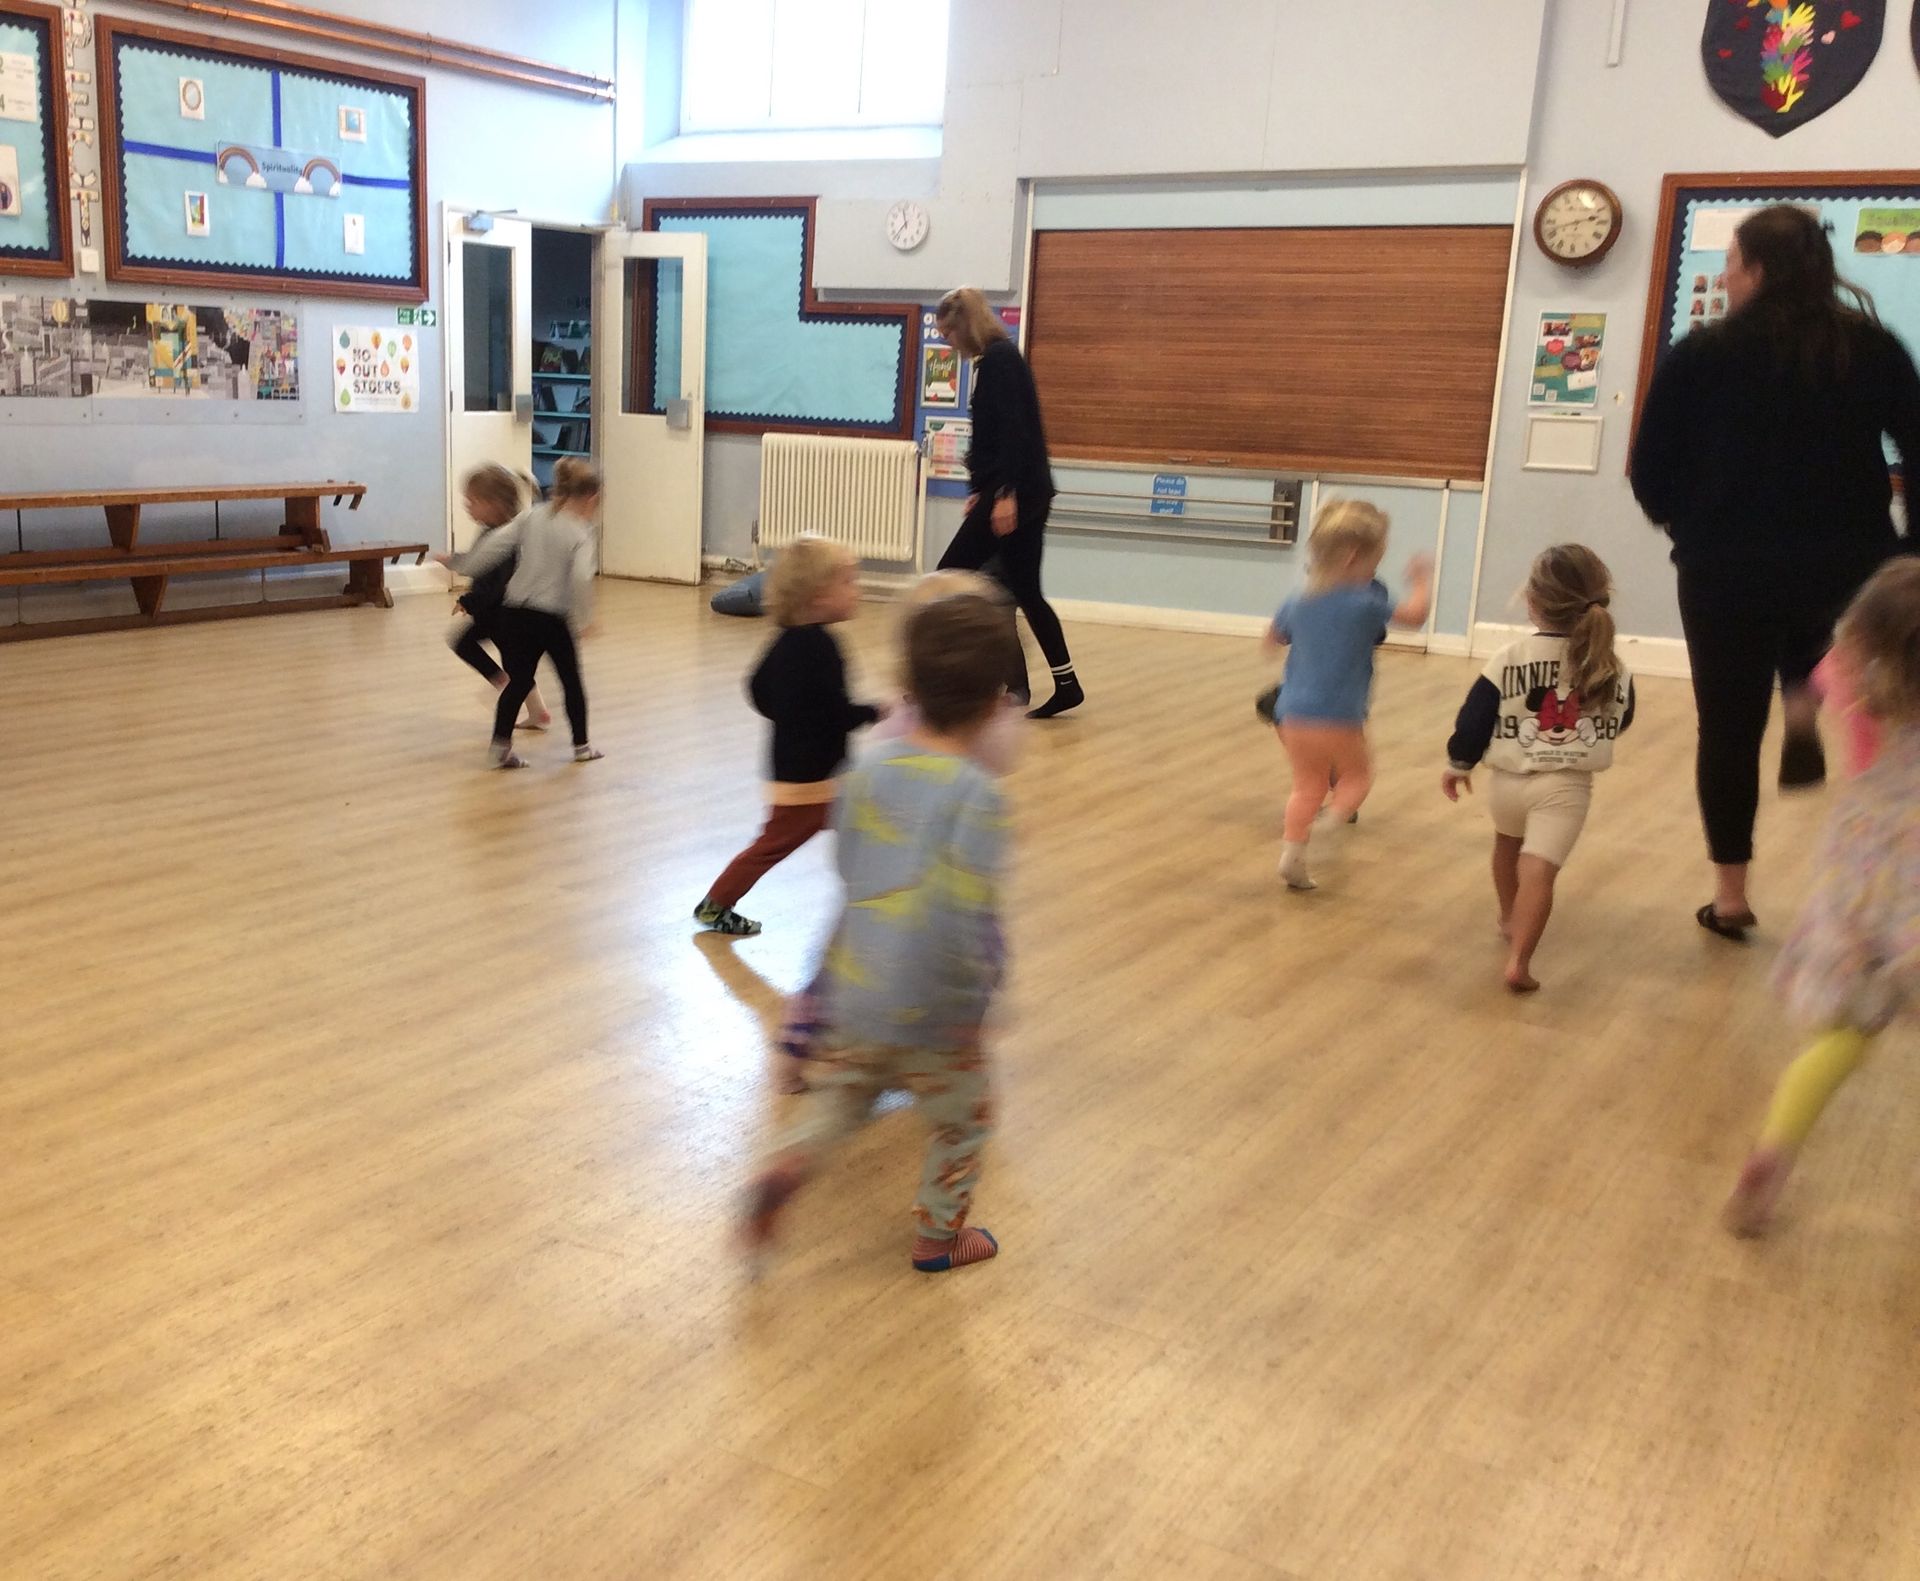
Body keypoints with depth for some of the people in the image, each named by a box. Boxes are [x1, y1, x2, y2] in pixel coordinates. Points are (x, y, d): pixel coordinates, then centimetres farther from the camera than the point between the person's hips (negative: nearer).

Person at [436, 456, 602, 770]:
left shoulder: (533, 517, 4)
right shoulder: (581, 533, -9)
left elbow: (497, 542, -1)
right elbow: (581, 578, -23)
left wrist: (459, 563, 8)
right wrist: (583, 619, -13)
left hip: (515, 612, 4)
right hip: (555, 618, -4)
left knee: (518, 682, 10)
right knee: (571, 681, 14)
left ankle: (501, 746, 3)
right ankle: (581, 745, 25)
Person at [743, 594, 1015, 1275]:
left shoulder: (870, 768, -2)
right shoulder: (977, 795, -20)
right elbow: (966, 916, -26)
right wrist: (975, 998, -13)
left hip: (855, 989, 5)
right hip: (931, 1012, -5)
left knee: (839, 1094, 25)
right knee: (961, 1120, 19)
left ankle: (787, 1161, 0)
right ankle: (939, 1237, 33)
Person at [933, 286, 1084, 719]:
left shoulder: (998, 360, -11)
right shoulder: (1003, 359, 18)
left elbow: (1013, 431, -20)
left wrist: (1005, 493, -24)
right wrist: (982, 490, 27)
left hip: (1014, 492, -10)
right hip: (1027, 492, 10)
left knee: (949, 577, -4)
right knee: (1024, 590, 10)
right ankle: (1066, 684, 11)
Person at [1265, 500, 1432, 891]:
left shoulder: (1297, 604, 5)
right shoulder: (1364, 603, -11)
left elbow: (1271, 642, 19)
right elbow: (1416, 613, -2)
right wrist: (1422, 580, 15)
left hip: (1294, 715, 5)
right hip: (1339, 719, -4)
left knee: (1308, 785, 18)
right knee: (1357, 775, 18)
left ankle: (1293, 850, 7)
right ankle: (1335, 817, -9)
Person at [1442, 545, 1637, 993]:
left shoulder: (1509, 658, -8)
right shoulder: (1613, 670, -1)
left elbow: (1475, 718, -4)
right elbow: (1620, 722, 15)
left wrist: (1458, 764, 11)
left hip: (1507, 779, 1)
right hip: (1567, 786, -1)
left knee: (1508, 842, 29)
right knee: (1540, 869, -9)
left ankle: (1509, 920, 47)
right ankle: (1519, 961, -21)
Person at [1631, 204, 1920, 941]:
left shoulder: (1700, 357, -5)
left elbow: (1651, 473, -3)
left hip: (1727, 571, -2)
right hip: (1848, 566, 2)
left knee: (1730, 727, 11)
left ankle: (1730, 897, 16)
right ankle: (1803, 712, 10)